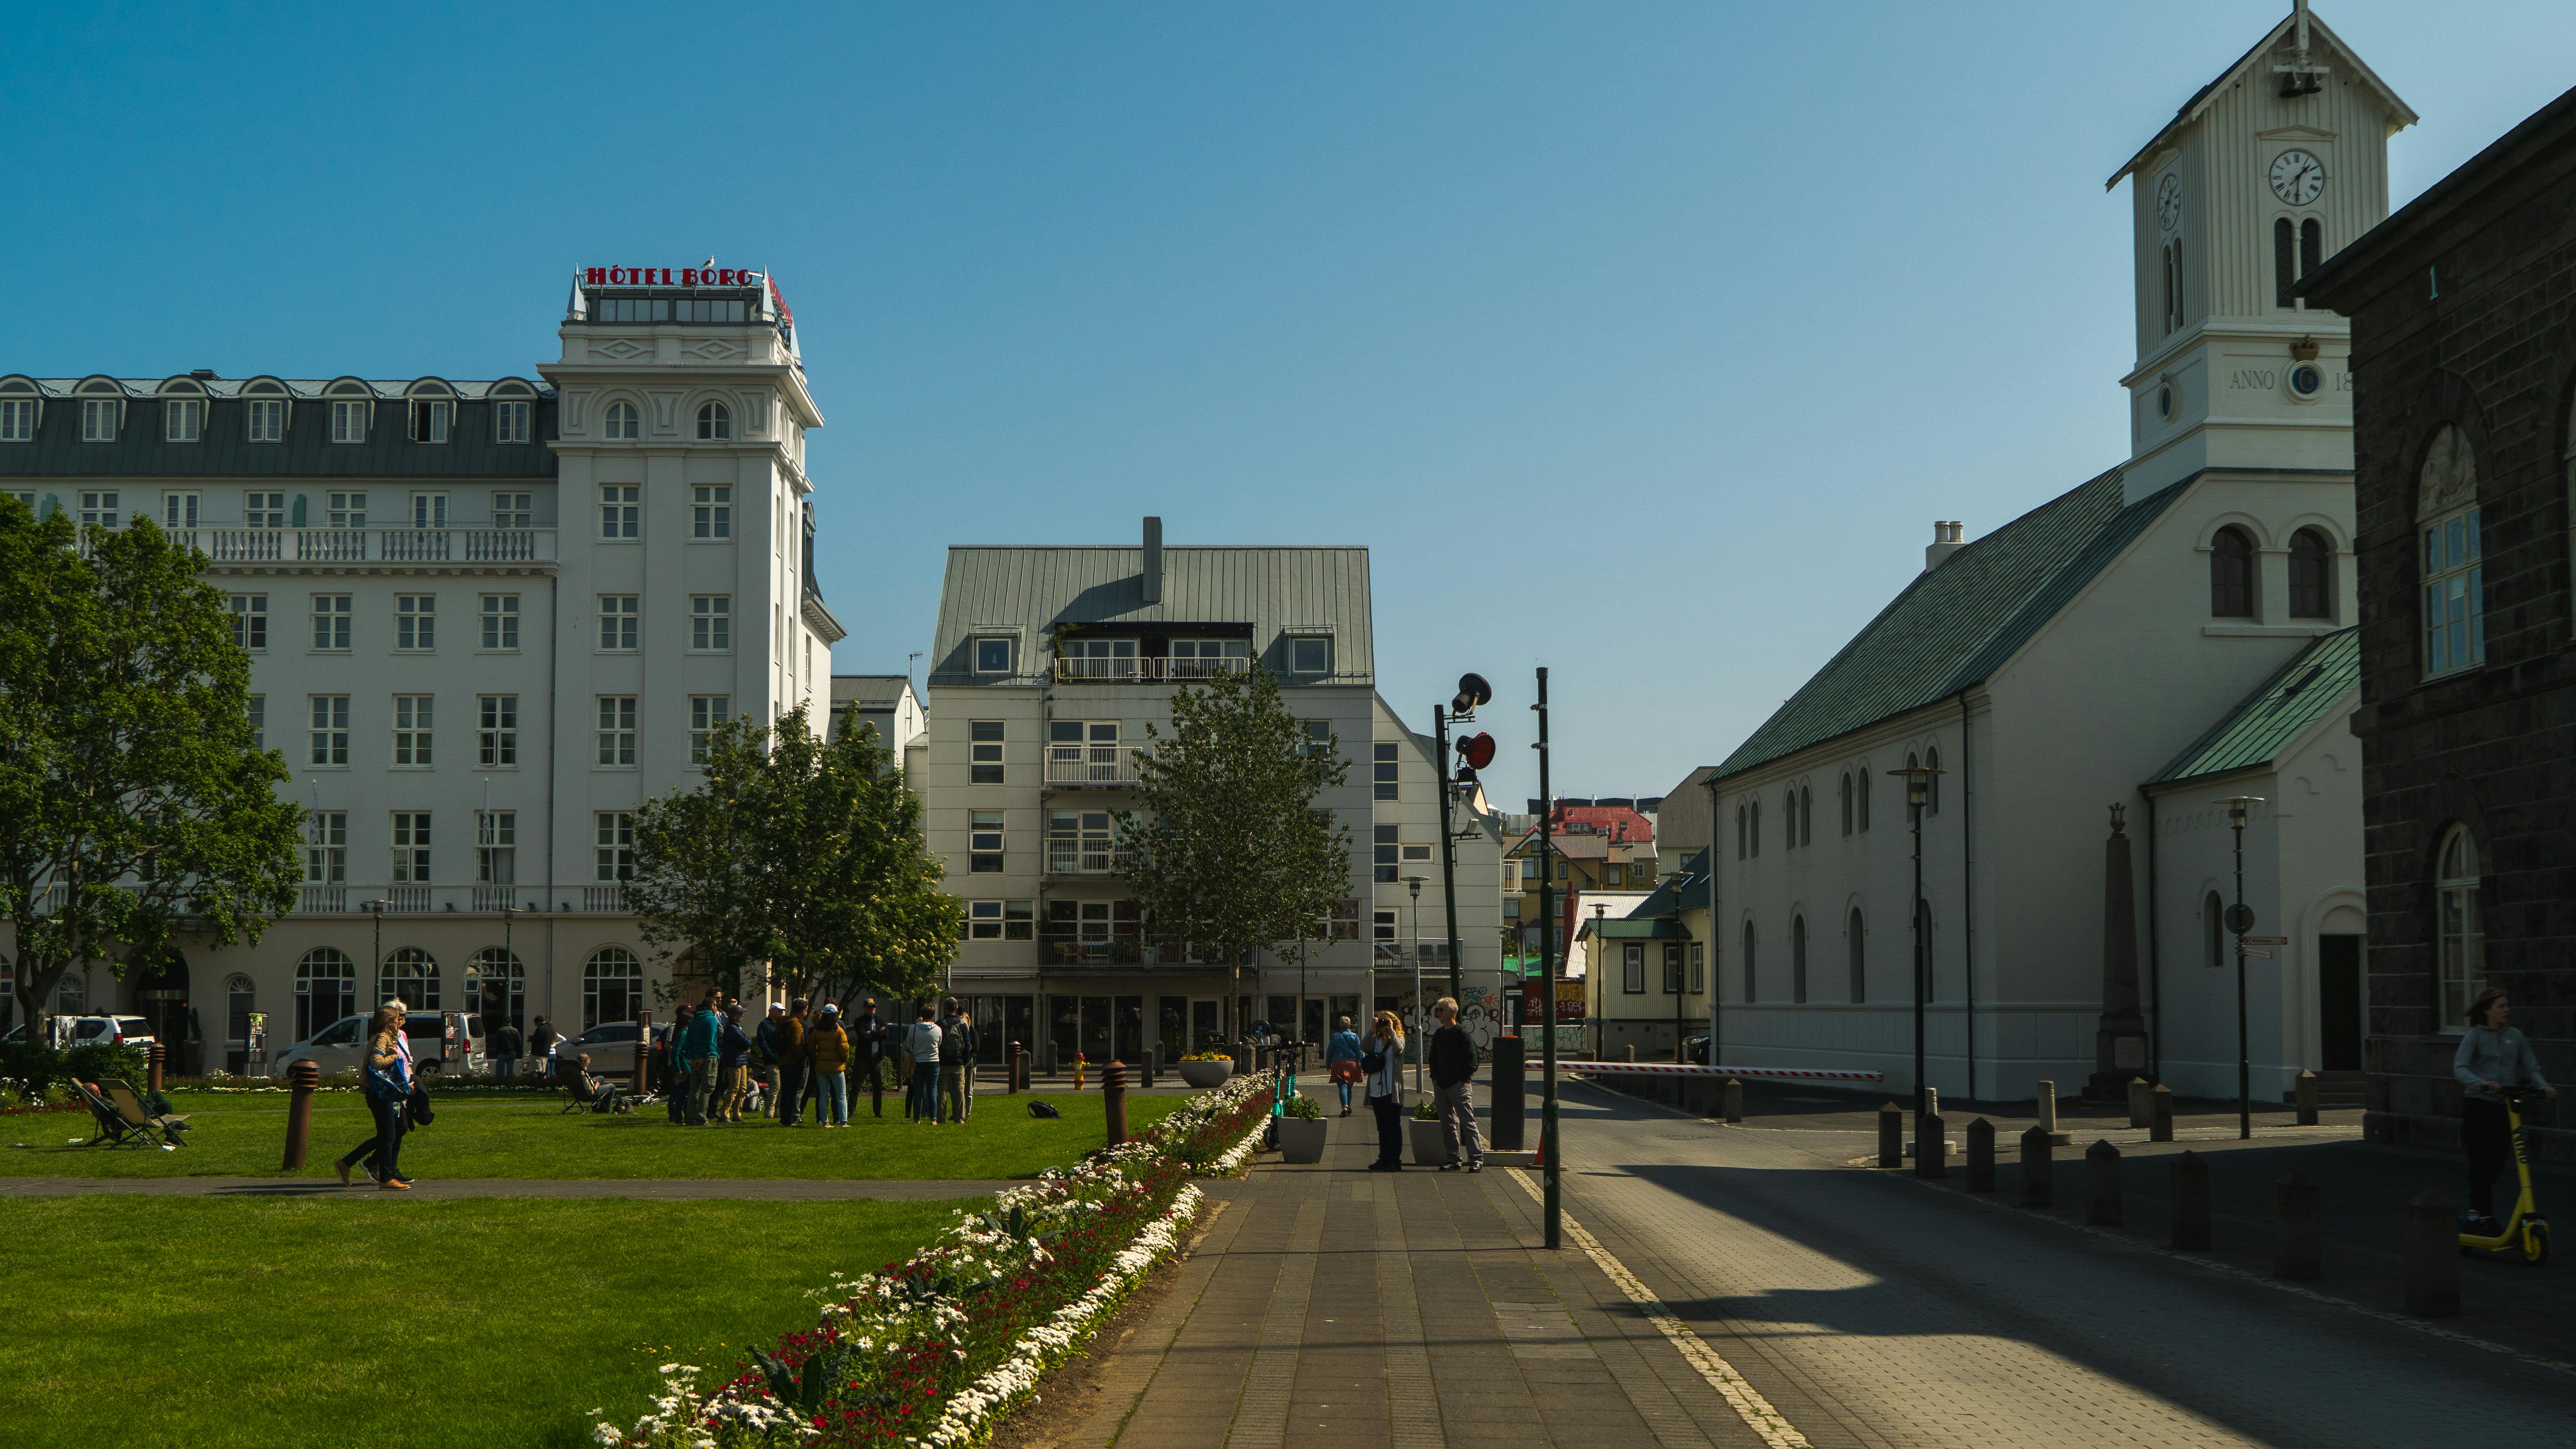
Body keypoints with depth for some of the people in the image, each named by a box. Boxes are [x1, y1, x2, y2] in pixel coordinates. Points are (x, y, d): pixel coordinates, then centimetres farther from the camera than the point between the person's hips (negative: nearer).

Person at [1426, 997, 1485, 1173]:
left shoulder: (1463, 1034, -8)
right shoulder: (1438, 1035, 13)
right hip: (1441, 1086, 7)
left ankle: (1476, 1159, -8)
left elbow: (1471, 1060, -9)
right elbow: (1433, 1058, 22)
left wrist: (1462, 1079, -11)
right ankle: (1454, 1158, 14)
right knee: (1448, 1125, 9)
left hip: (1459, 1086, -7)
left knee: (1468, 1122, -8)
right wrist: (1435, 1078, 10)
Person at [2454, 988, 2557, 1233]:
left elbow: (2531, 1068, 7)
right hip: (2479, 1104, -5)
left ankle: (2476, 1211, 24)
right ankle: (2484, 1216, 0)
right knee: (2481, 1162, -5)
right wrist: (2483, 1084, -33)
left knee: (2497, 1162, 9)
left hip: (2504, 1105, 5)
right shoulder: (2475, 1036, -5)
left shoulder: (2515, 1036, 8)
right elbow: (2460, 1068, -16)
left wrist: (2543, 1085, -14)